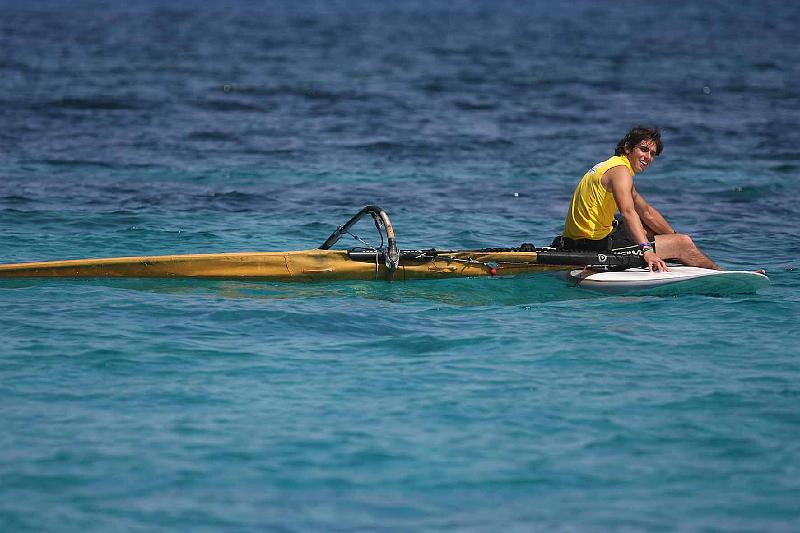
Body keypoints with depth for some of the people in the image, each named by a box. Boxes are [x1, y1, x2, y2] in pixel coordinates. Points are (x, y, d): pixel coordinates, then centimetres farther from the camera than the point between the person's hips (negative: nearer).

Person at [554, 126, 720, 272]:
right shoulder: (620, 170, -13)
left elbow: (647, 212, 26)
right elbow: (628, 212, -31)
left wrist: (675, 237, 25)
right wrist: (647, 251, -43)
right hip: (596, 246, -11)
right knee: (683, 243, -7)